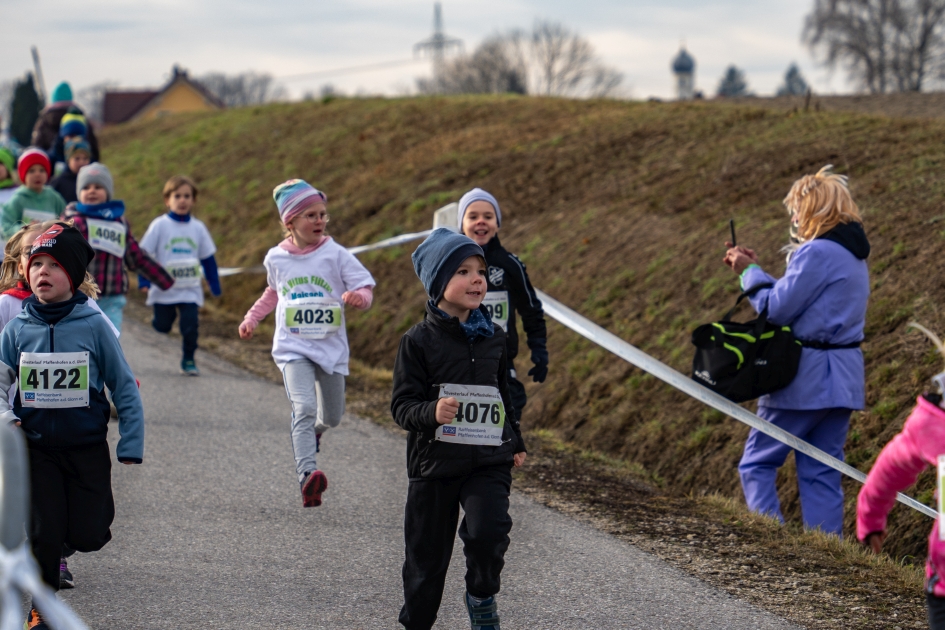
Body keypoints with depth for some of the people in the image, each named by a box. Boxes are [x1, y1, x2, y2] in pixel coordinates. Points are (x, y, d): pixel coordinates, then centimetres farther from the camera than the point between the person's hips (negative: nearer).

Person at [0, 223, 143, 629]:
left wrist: (131, 445, -5)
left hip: (87, 447, -1)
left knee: (88, 536, -2)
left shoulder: (93, 326, -9)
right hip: (36, 447, 1)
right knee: (43, 534, -2)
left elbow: (124, 387, -3)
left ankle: (60, 546, 33)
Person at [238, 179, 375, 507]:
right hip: (293, 347, -1)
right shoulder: (277, 259, 3)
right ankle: (307, 475, -33)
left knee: (332, 415, 14)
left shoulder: (335, 255, -4)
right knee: (304, 408, -22)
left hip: (331, 347, 1)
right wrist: (252, 318, 19)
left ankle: (315, 430, 52)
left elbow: (366, 288, -6)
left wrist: (358, 297, -28)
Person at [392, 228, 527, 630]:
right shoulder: (419, 341, -7)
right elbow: (402, 405, -10)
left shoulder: (493, 339, 7)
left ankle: (482, 597, 6)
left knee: (488, 531, -22)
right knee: (427, 556, 7)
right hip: (434, 463, -2)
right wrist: (432, 413, -29)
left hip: (489, 462, 2)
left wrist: (516, 442, 22)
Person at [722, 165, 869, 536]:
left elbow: (778, 309, -15)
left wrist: (750, 273, 0)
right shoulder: (853, 254, 15)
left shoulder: (817, 252, -16)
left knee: (757, 464, 1)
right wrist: (755, 269, 17)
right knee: (822, 472, 9)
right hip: (845, 377, 9)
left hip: (808, 376, -9)